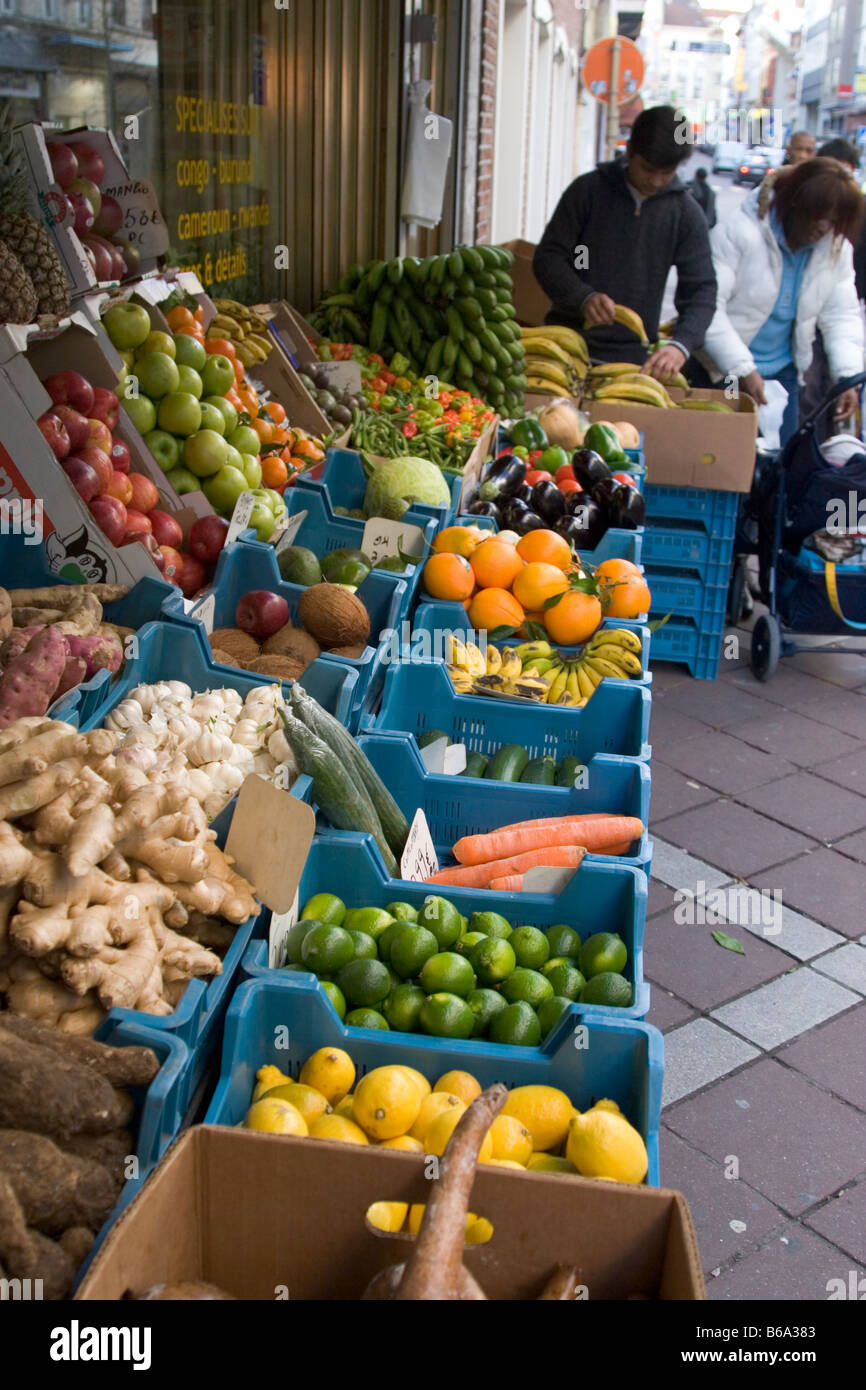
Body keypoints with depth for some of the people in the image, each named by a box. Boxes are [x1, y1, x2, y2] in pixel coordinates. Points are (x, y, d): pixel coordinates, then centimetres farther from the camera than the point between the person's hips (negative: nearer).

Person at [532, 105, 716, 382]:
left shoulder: (686, 214, 2)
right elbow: (547, 258, -2)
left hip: (634, 358, 1)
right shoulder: (589, 190, 0)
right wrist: (583, 297, -23)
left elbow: (701, 289, -1)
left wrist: (681, 344, -22)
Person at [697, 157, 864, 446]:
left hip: (782, 371, 5)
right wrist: (742, 369, -27)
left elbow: (842, 316, 1)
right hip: (722, 369, -5)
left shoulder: (836, 249, 0)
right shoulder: (738, 233, -19)